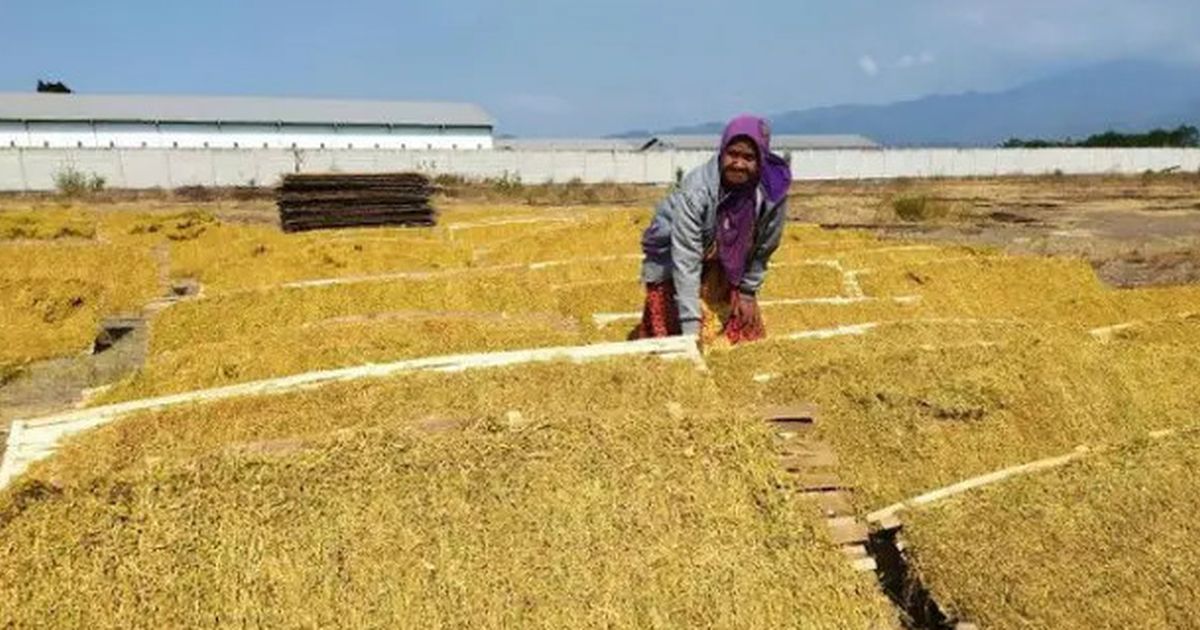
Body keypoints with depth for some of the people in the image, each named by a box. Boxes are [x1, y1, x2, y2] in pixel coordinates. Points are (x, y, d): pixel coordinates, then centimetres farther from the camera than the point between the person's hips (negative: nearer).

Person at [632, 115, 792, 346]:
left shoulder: (773, 191, -24)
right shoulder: (695, 191, -36)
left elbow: (764, 248, -7)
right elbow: (686, 262, -37)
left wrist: (748, 291, -2)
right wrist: (691, 328, -40)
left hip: (726, 268, 4)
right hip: (672, 263, -4)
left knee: (742, 331, 6)